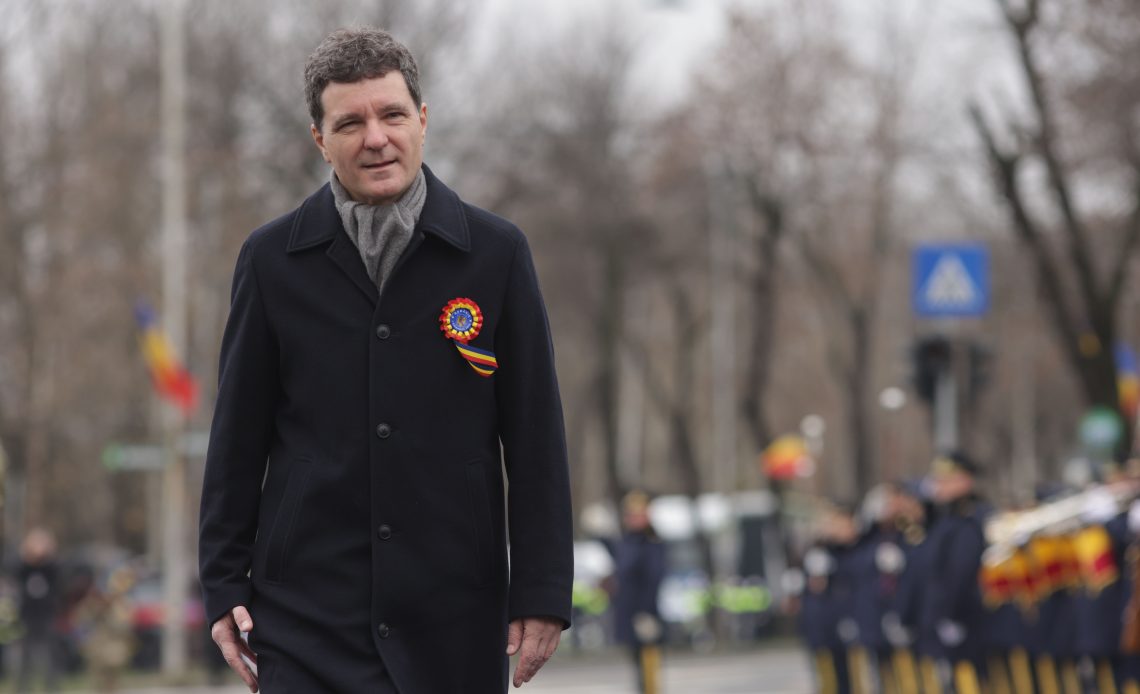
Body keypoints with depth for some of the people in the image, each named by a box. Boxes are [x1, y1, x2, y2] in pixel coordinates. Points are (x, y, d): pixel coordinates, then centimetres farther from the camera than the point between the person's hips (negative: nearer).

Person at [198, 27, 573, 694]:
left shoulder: (496, 252, 3)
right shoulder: (273, 260, 5)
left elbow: (536, 438, 3)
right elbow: (238, 437, 9)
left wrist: (542, 590, -1)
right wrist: (225, 585, 4)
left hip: (455, 620, 0)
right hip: (308, 610, 0)